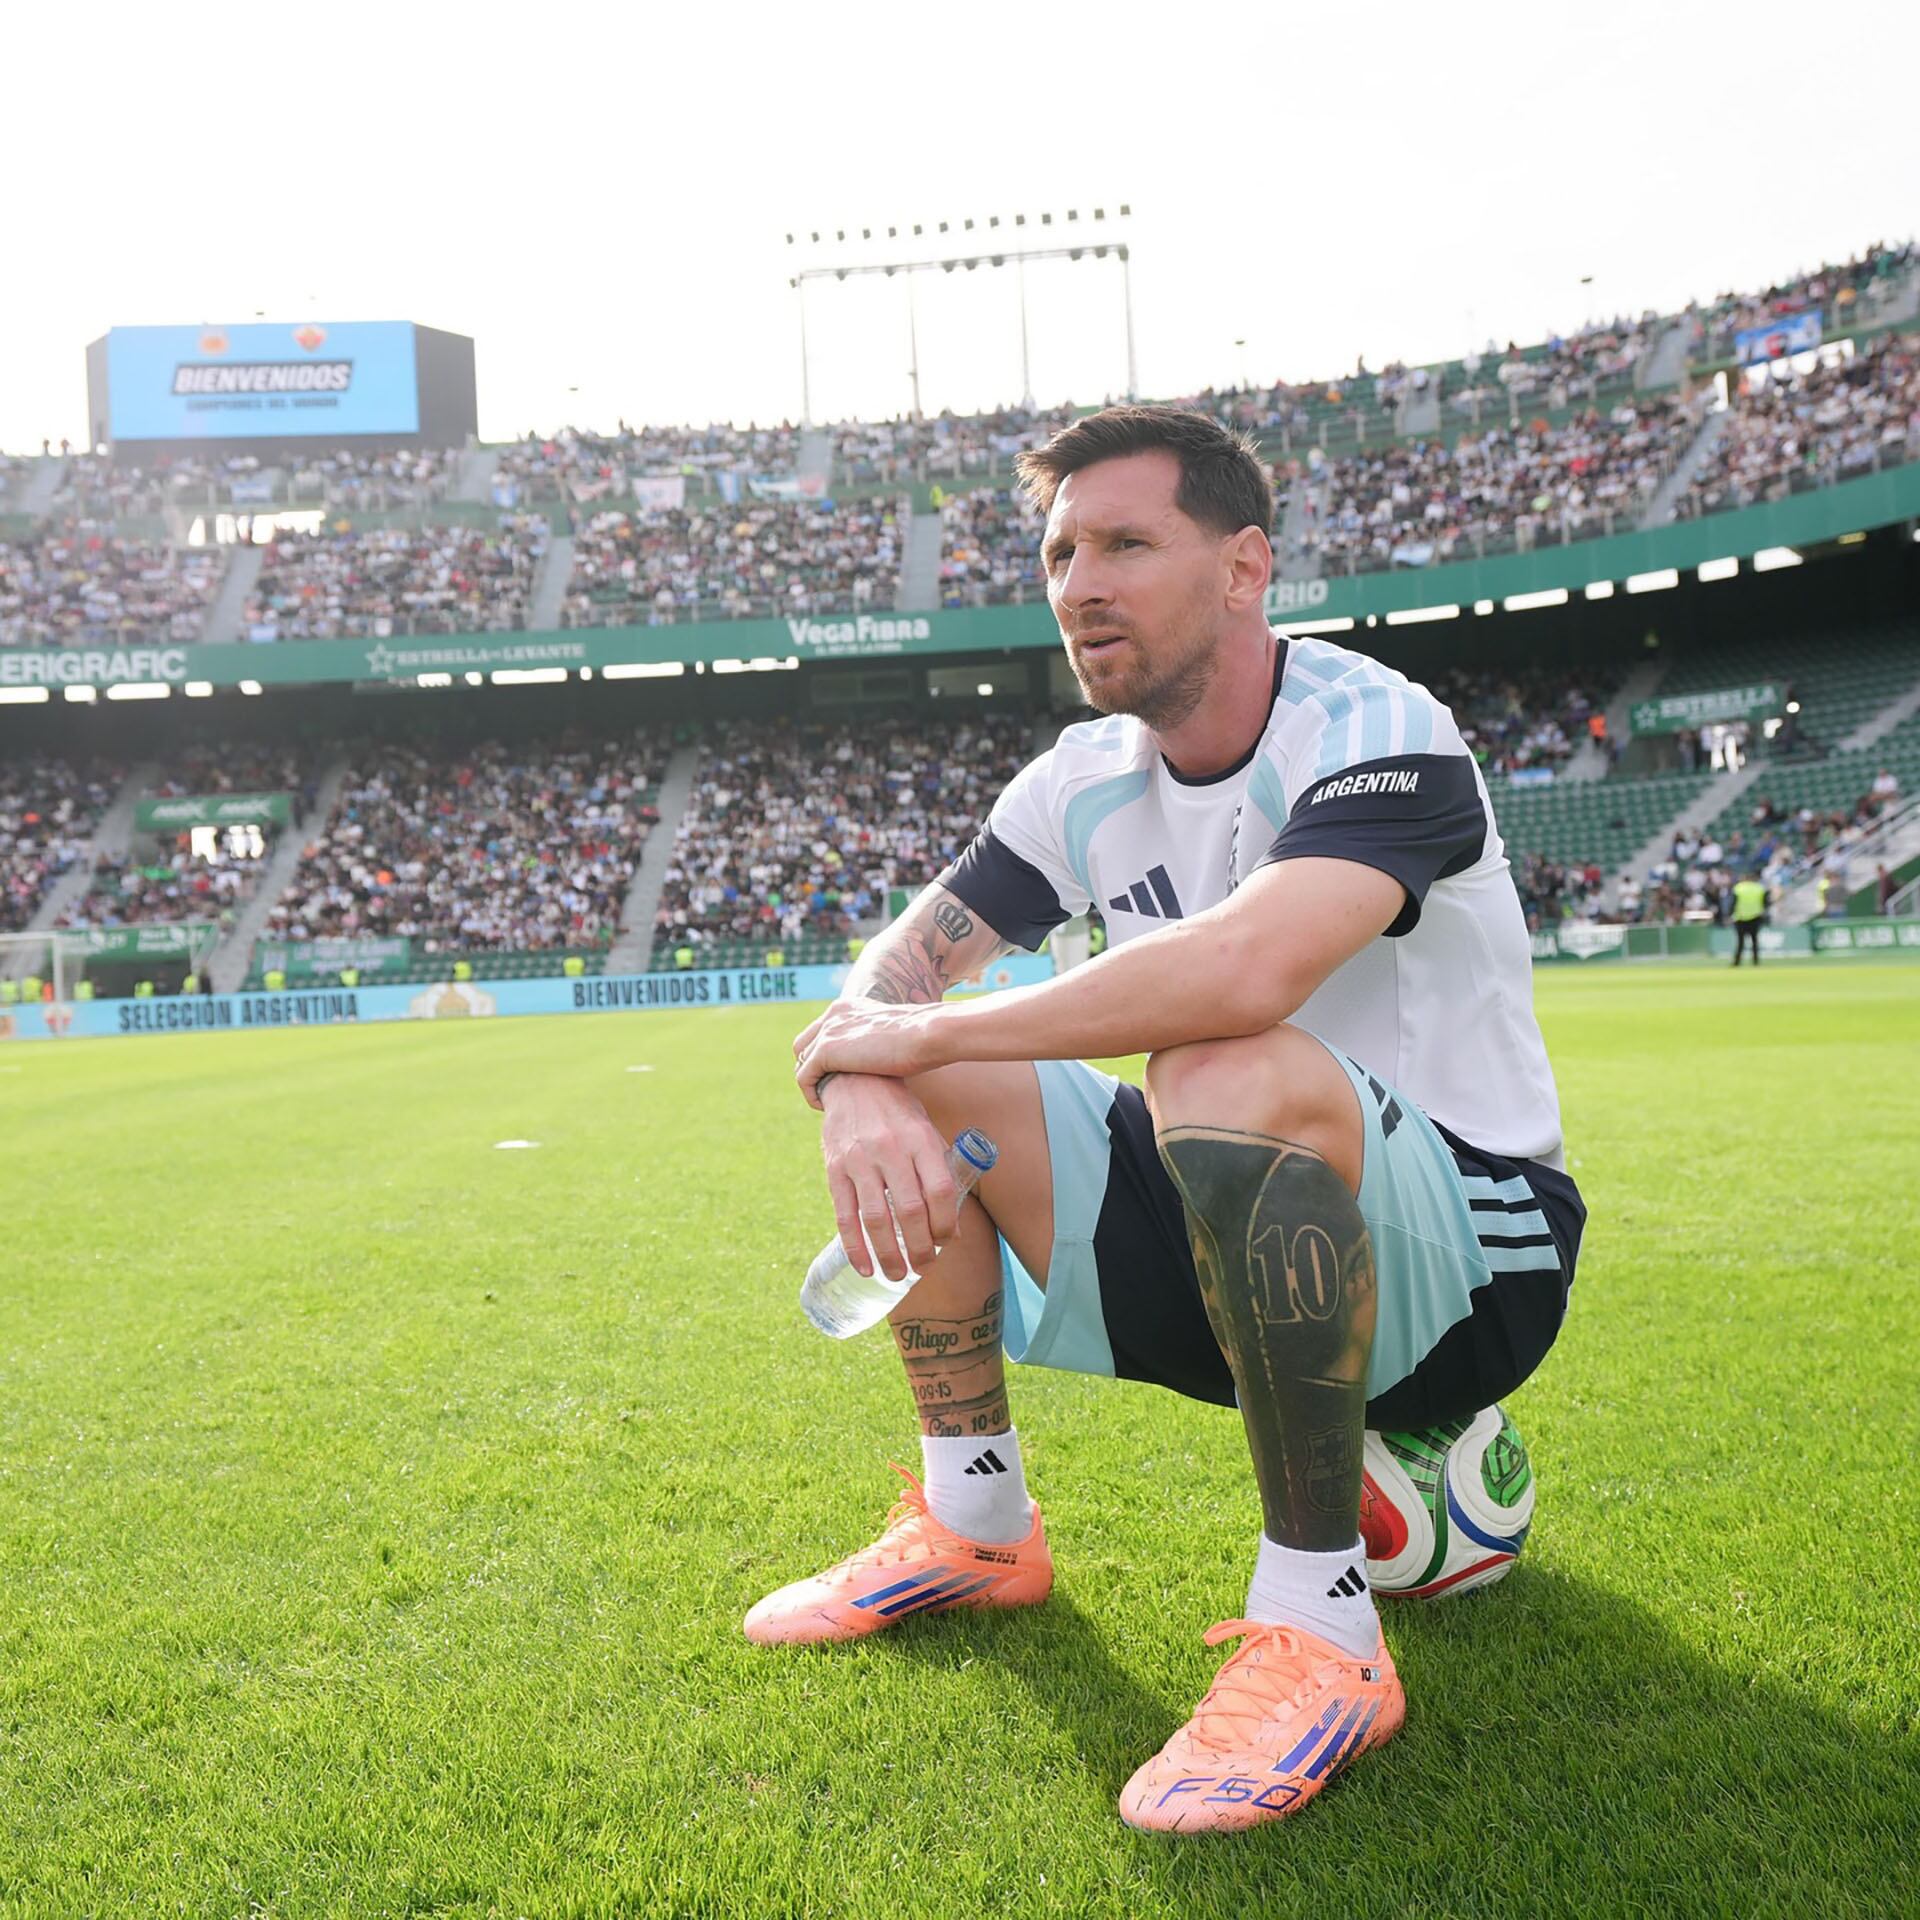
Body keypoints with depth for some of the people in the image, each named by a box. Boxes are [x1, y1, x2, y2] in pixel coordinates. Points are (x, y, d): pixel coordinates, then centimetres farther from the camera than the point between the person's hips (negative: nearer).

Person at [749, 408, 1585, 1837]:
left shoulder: (1377, 733, -20)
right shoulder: (1083, 784, 2)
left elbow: (1247, 966, -40)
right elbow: (891, 970, 1)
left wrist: (924, 1034, -27)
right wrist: (861, 1092, -25)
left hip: (1472, 1255, -7)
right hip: (1236, 1238, 7)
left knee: (1226, 1075, -37)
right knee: (905, 1093, -5)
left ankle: (1323, 1637, -25)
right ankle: (976, 1529, 7)